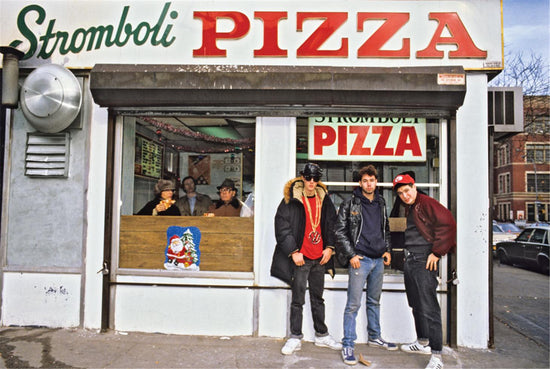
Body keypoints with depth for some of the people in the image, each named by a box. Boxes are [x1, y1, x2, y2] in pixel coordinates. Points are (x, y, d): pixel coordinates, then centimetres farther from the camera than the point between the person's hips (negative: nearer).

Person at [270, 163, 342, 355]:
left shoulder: (324, 199, 7)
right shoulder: (291, 200, -7)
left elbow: (332, 224, 15)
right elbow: (282, 226, -9)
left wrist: (330, 247, 5)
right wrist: (293, 251, -12)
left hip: (319, 258, 5)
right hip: (300, 259, -4)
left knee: (318, 298, 17)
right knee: (297, 300, 3)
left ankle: (322, 335, 30)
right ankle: (295, 338, 16)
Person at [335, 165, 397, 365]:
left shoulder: (381, 204, 12)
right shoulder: (350, 204, -5)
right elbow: (340, 232, -7)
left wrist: (387, 250, 10)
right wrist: (351, 255, -12)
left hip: (378, 259, 6)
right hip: (359, 259, -6)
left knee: (374, 301, 18)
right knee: (353, 304, -5)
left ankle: (374, 337, 34)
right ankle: (348, 345, 4)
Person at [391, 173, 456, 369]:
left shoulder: (426, 203, -11)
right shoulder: (405, 209, 16)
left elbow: (447, 224, -20)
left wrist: (437, 252, -18)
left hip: (424, 260, -9)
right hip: (409, 260, 9)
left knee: (428, 308, -9)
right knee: (416, 305, 19)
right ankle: (423, 343, 34)